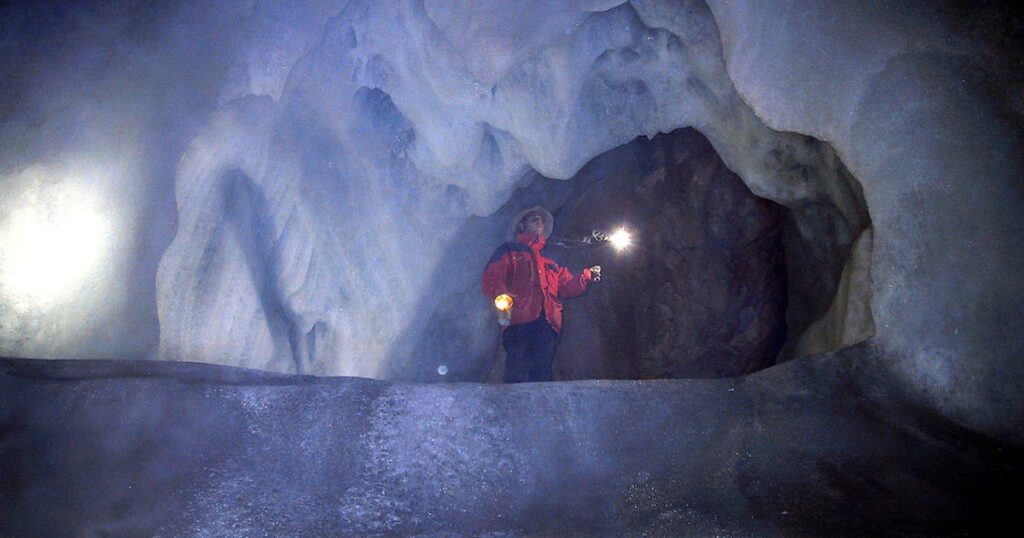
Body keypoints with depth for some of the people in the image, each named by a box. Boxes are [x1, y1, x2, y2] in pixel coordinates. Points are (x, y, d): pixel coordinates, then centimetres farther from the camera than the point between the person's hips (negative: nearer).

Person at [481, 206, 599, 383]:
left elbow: (567, 286, 25)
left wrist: (587, 276, 8)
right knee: (516, 376, -19)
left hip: (547, 325, 4)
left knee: (541, 377, -9)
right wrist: (500, 295, -16)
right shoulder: (509, 251, 21)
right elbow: (491, 278, 5)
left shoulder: (551, 262, 37)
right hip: (518, 321, -4)